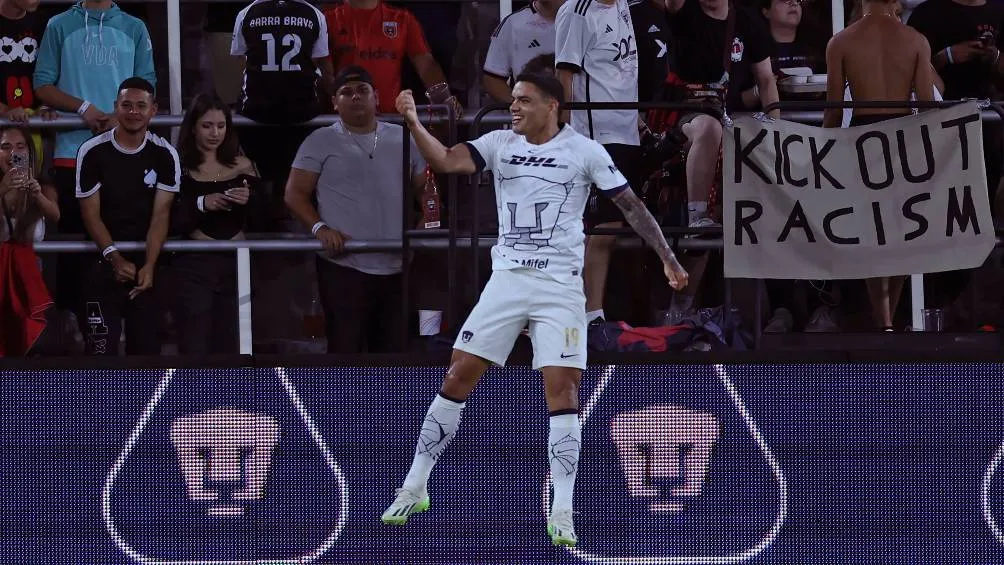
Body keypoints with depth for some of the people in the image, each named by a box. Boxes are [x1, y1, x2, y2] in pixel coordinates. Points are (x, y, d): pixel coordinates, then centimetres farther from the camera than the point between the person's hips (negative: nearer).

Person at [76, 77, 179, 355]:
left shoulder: (164, 155, -2)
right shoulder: (93, 152, -6)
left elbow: (160, 214, -6)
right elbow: (91, 213, -5)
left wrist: (149, 266, -19)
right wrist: (115, 259, -16)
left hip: (146, 261, 2)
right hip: (103, 262, -2)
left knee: (147, 341, 1)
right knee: (101, 344, -8)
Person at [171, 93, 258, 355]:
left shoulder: (242, 167, 10)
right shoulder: (179, 168, -1)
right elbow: (169, 220, -9)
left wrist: (248, 202, -10)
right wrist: (200, 204, -22)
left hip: (235, 264, 4)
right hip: (193, 265, -4)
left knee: (229, 348, 5)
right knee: (195, 346, -8)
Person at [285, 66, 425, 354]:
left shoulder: (402, 140, 13)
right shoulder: (321, 142, 3)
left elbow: (424, 190, 18)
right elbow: (295, 194, 1)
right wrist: (319, 227, -16)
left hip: (396, 268, 4)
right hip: (344, 266, -4)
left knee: (392, 348, 8)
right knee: (345, 350, -7)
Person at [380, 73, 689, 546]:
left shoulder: (584, 152, -3)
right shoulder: (499, 144, 4)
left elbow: (631, 205, 0)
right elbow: (445, 161, -9)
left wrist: (667, 257, -5)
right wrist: (413, 123, -24)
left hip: (559, 288, -3)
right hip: (507, 279, 3)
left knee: (562, 390, -10)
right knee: (457, 379, 1)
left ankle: (561, 512, -5)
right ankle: (414, 489, 11)